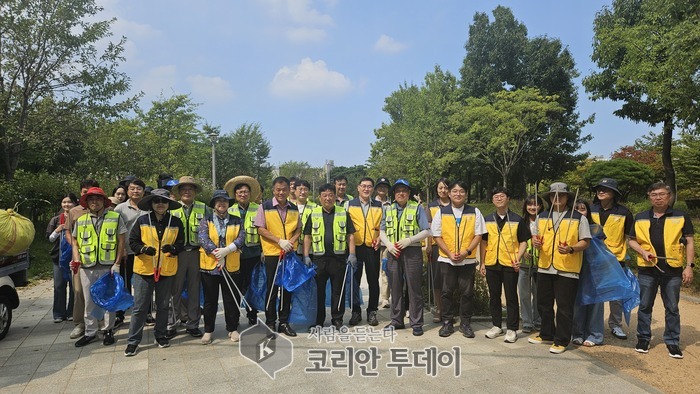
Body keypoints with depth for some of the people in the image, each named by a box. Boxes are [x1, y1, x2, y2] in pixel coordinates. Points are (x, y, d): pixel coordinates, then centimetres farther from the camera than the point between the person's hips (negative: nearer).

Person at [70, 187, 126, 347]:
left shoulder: (115, 218, 0)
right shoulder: (80, 221, 10)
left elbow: (121, 241, -1)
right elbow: (74, 242, 15)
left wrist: (117, 263, -7)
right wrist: (76, 260, -2)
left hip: (108, 267, -2)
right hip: (87, 268, 3)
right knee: (89, 302, 10)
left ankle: (109, 331, 21)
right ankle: (90, 332, 23)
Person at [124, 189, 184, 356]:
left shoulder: (176, 222, 2)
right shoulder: (142, 221, -1)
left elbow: (180, 243, 2)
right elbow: (132, 241, 0)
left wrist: (172, 248, -20)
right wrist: (144, 249, -19)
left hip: (167, 270, 2)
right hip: (144, 269, -1)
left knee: (163, 305, 14)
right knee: (140, 307, 3)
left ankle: (160, 335, 30)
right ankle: (133, 341, 14)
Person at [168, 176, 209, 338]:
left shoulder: (203, 208, 6)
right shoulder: (172, 208, 5)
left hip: (197, 253, 1)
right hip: (177, 253, 0)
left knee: (195, 289, 7)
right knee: (175, 289, 2)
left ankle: (192, 324, 17)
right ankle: (172, 323, 14)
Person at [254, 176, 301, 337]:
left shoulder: (294, 209, 8)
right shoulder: (265, 207, -4)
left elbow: (298, 229, 10)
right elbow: (260, 229, -7)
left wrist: (291, 241, -10)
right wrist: (279, 241, -16)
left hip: (289, 253, 4)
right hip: (272, 253, -3)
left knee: (287, 288, 8)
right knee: (272, 289, 4)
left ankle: (284, 322, 20)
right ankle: (270, 322, 17)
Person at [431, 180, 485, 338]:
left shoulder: (474, 212, 2)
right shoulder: (441, 212, 1)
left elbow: (478, 235, 0)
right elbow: (437, 236, 0)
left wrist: (466, 252, -13)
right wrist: (450, 254, -10)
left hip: (468, 260, 0)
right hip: (446, 259, 0)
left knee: (467, 292, 6)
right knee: (447, 291, 6)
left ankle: (465, 323, 20)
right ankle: (447, 322, 19)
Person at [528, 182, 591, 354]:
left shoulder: (579, 218, -1)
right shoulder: (542, 217, 11)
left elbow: (585, 242, -3)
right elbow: (536, 236, 19)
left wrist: (571, 249, -22)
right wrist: (535, 241, -4)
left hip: (567, 269, -4)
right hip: (544, 267, 5)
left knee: (564, 307, 2)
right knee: (543, 304, 14)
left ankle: (561, 340, 16)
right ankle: (546, 335, 31)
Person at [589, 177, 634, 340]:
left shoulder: (623, 212, -3)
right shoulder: (590, 210, 2)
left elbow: (629, 235, 6)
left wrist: (623, 251, -2)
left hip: (615, 259, -1)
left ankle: (615, 325, 22)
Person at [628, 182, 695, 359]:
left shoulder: (681, 217, 2)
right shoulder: (640, 218, 7)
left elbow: (689, 242, 3)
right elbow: (632, 240, 12)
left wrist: (689, 266, -5)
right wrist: (643, 252, -7)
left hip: (672, 269, -1)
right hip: (648, 268, 1)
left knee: (672, 308, 7)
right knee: (644, 306, 8)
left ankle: (672, 341, 20)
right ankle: (643, 338, 21)